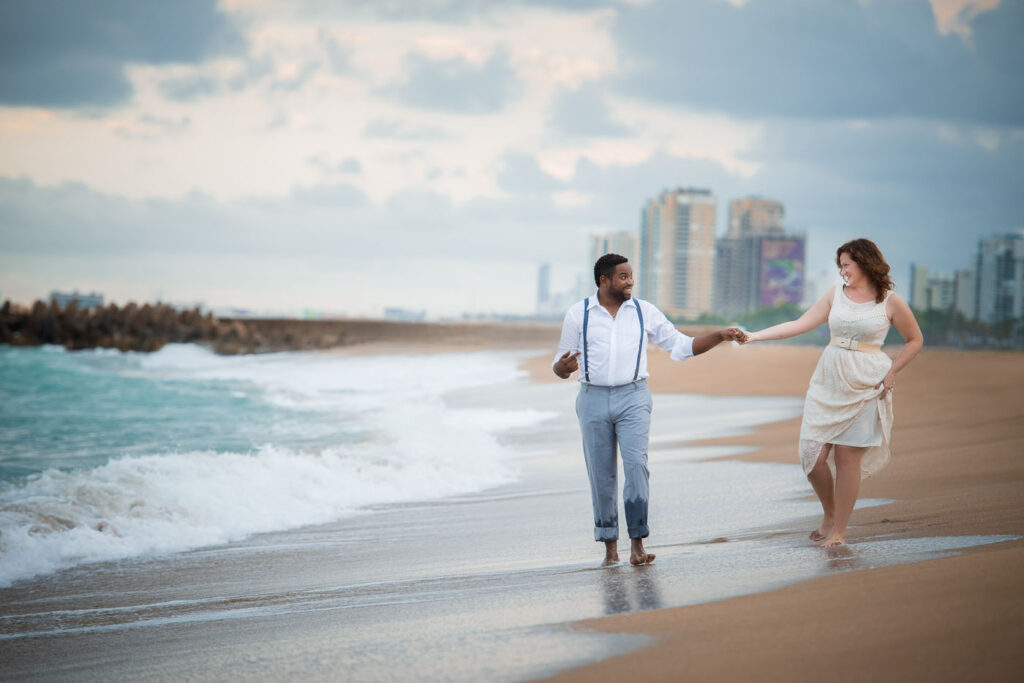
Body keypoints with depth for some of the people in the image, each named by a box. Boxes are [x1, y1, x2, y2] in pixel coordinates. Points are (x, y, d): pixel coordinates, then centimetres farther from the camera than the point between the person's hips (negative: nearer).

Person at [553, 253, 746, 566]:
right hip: (593, 398, 0)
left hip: (633, 398, 0)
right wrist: (562, 368, -15)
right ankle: (610, 547, 12)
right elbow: (561, 365, 9)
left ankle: (638, 545, -11)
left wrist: (719, 336, -1)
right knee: (601, 475, 2)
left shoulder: (645, 312, 7)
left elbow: (681, 346, 9)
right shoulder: (578, 315, 5)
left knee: (636, 465, -15)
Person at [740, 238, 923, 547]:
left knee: (847, 456, -6)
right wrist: (754, 336, -1)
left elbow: (914, 340, 10)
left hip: (865, 388, -4)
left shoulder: (891, 302, 0)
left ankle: (839, 531, 6)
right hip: (827, 383, 4)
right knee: (814, 455, -3)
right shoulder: (835, 295, 9)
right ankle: (830, 515, 22)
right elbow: (799, 325, 6)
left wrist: (891, 372, -2)